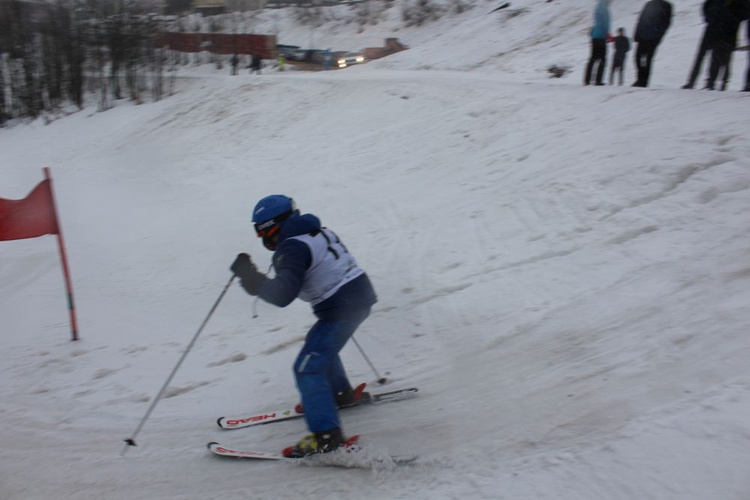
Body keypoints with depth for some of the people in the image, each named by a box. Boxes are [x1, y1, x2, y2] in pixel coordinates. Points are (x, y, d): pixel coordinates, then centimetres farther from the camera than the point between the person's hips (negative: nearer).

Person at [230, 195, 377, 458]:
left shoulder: (292, 249, -17)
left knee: (308, 368, -7)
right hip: (360, 293, 10)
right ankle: (340, 393, 46)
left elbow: (282, 295, -29)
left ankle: (327, 436, -10)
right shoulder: (317, 232, 10)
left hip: (341, 308, -10)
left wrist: (247, 274, -19)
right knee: (320, 345, 31)